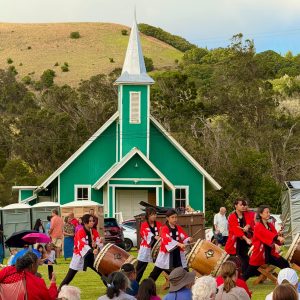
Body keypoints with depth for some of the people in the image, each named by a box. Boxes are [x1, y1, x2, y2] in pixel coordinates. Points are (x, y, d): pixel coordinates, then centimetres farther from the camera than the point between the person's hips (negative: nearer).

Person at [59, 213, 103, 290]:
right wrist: (92, 251, -46)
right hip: (79, 256, -5)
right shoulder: (80, 232, -17)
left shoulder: (95, 232, 1)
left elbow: (99, 243, -8)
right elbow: (83, 245, -31)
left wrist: (97, 247, -32)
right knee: (69, 277, -4)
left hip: (91, 256, 5)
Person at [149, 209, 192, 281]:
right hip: (166, 255, -4)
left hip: (178, 254, 4)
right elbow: (167, 239, -27)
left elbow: (184, 237, -8)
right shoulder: (164, 229, -10)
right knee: (155, 274, 2)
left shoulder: (179, 228, 7)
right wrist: (179, 244, -41)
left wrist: (188, 239, -32)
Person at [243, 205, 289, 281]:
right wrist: (278, 237, -48)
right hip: (259, 254, -5)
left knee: (285, 264, -11)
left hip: (270, 253, 5)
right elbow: (266, 234, -33)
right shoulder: (258, 226, -12)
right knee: (248, 274, 1)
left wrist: (280, 239, -22)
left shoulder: (271, 225, 8)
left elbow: (276, 239, 2)